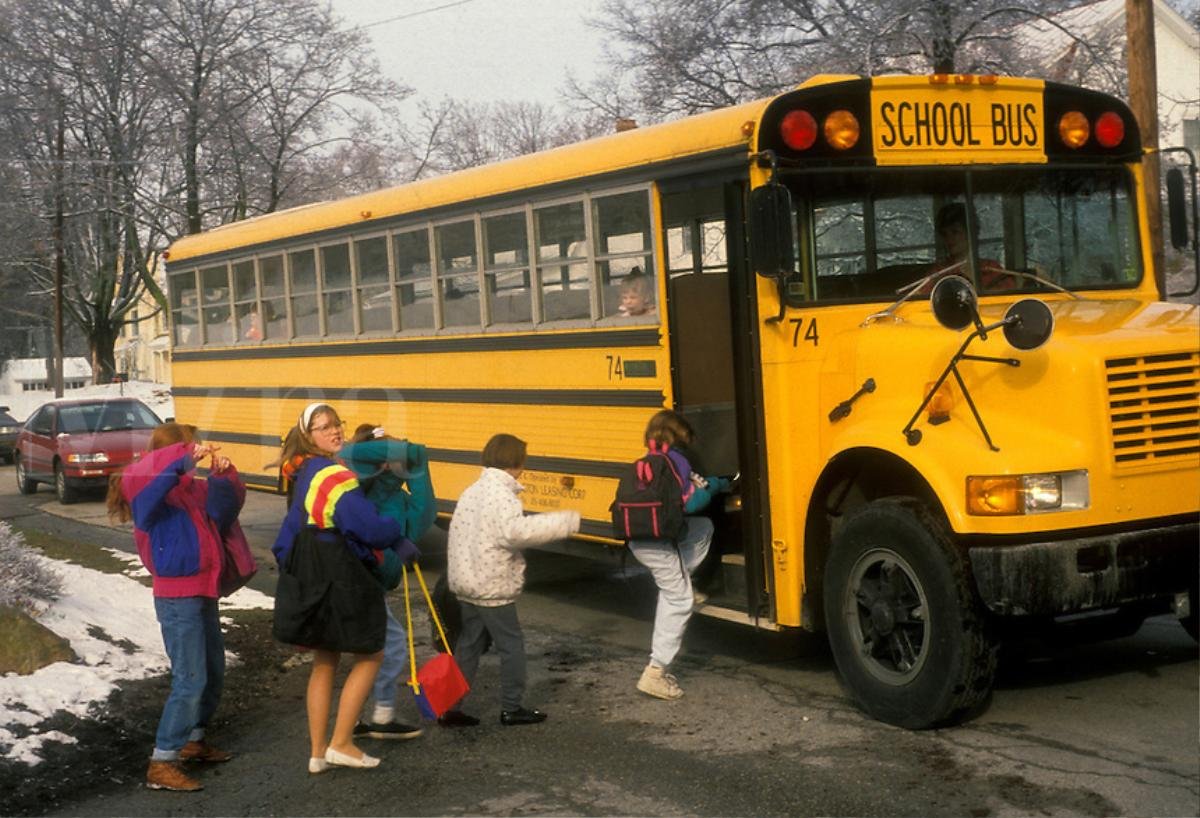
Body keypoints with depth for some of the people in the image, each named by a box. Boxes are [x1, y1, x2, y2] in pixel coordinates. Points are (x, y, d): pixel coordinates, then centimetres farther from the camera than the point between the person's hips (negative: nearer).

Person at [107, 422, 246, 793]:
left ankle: (193, 740, 37)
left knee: (213, 673, 20)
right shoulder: (153, 494, -15)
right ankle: (161, 764, -5)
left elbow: (227, 502, 14)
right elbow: (136, 478, -37)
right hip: (177, 598, -9)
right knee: (190, 681, -11)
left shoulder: (192, 489, 9)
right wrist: (185, 459, -39)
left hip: (202, 594, 9)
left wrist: (223, 473, -5)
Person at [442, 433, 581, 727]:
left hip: (465, 584, 9)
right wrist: (565, 522, -30)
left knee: (468, 646, 14)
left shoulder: (472, 491, 12)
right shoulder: (502, 494, -17)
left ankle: (449, 707, 15)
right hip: (493, 589, -9)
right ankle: (512, 708, 12)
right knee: (511, 645, 4)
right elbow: (516, 531, -34)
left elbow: (459, 532, 16)